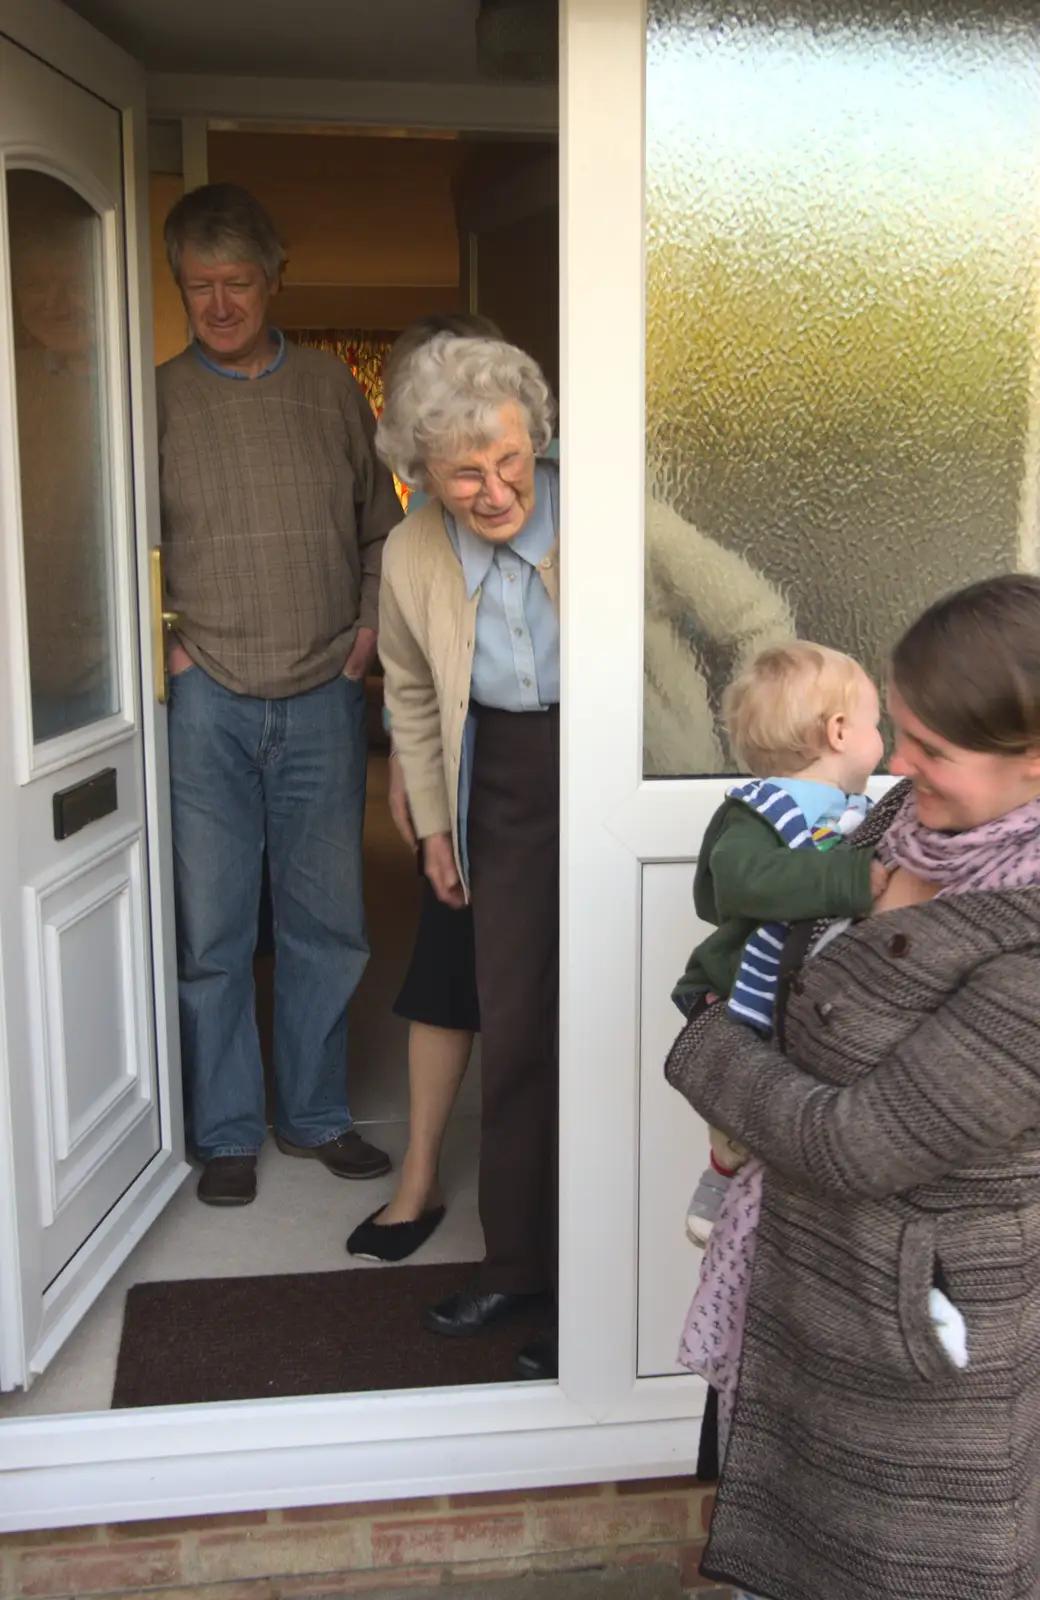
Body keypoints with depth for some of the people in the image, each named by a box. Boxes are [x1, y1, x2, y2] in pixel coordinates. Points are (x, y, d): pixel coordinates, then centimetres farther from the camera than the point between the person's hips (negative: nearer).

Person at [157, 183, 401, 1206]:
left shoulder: (331, 389, 8)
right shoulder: (158, 400, 1)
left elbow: (380, 525, 17)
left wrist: (371, 624, 4)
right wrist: (160, 642, -6)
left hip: (323, 699, 2)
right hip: (206, 702, -2)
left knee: (326, 925, 10)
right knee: (211, 933, 3)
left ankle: (316, 1114, 26)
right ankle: (227, 1134, 20)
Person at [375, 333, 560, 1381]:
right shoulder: (411, 556, -3)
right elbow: (412, 691, 13)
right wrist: (433, 823, 15)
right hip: (505, 794, 4)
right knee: (512, 1031, 10)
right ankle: (516, 1262, 28)